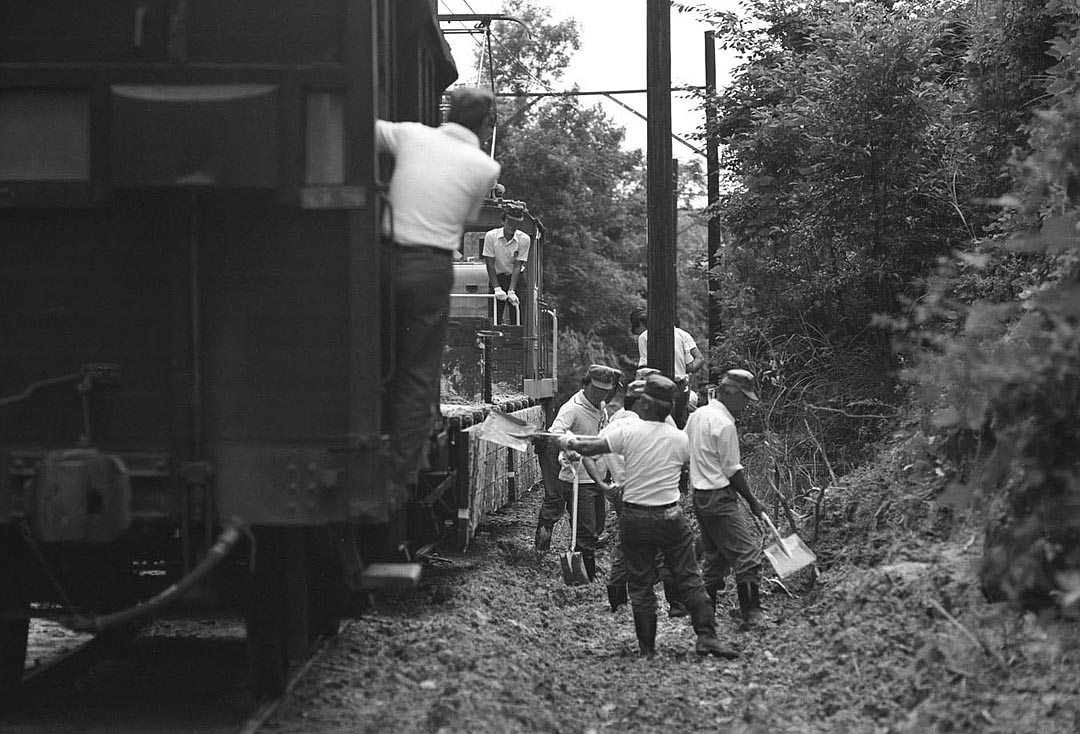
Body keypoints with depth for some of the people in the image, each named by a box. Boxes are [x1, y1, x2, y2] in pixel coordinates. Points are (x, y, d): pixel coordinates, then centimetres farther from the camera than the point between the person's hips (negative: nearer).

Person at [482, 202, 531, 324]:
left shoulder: (524, 239, -12)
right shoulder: (491, 236, -14)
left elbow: (517, 266, -13)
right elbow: (490, 264, -12)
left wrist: (511, 291, -21)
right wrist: (497, 288, -19)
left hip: (515, 278, 0)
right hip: (497, 277, 0)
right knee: (496, 315, -8)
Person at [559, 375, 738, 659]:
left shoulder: (628, 431, -10)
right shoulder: (679, 438, -4)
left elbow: (591, 448, -8)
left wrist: (570, 442, 13)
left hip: (634, 516, 0)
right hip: (670, 517, 0)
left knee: (640, 585, 8)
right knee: (690, 579, 5)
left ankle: (647, 648, 11)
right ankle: (706, 636, -3)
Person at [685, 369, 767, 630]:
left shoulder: (697, 415, 11)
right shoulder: (725, 424, -16)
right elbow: (733, 471, -12)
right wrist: (752, 501, -3)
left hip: (699, 496, 10)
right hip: (719, 498, -10)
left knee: (714, 557, 15)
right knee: (748, 552, -9)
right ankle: (751, 615, -11)